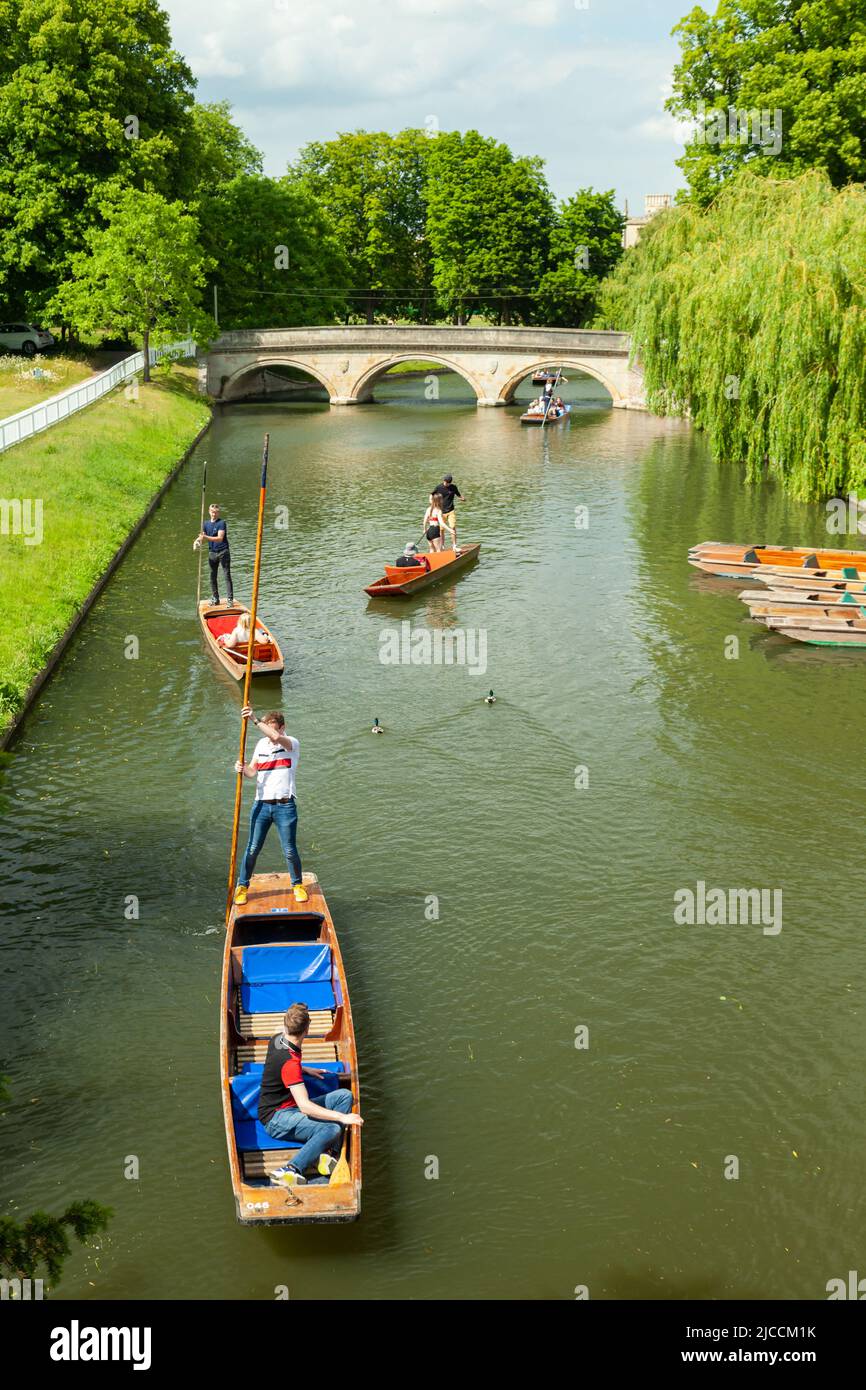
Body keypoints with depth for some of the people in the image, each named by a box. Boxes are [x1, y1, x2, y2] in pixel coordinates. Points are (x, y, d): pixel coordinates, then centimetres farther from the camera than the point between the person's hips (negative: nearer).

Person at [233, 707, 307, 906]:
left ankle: (298, 885, 22)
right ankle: (242, 886, 18)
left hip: (285, 806, -3)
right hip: (261, 805, 3)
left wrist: (254, 720, -31)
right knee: (252, 849, 6)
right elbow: (252, 771, 6)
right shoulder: (261, 744, 11)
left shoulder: (292, 743, -5)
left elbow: (276, 737, -28)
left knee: (290, 850, 3)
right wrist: (242, 768, -17)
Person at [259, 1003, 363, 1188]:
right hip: (276, 1118, -10)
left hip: (291, 1108, 10)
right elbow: (305, 1106, -32)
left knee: (345, 1095, 0)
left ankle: (323, 1155, -14)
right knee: (332, 1129, -32)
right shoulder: (290, 1062, -26)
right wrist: (342, 1117, -31)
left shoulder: (277, 1039, 2)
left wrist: (305, 1070, 18)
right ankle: (290, 1171, -31)